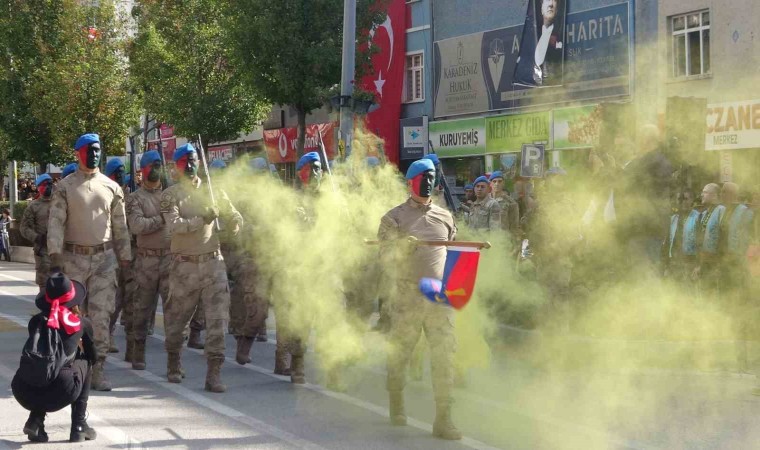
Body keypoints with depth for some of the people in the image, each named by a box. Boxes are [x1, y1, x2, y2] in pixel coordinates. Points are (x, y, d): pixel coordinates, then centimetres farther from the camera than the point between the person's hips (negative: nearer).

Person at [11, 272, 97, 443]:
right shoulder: (82, 323, 12)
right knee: (84, 364, 29)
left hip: (24, 394, 3)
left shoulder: (36, 321, 18)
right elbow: (93, 357, 29)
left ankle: (35, 420, 15)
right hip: (60, 392, -3)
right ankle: (79, 425, 22)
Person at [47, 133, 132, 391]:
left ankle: (98, 370, 0)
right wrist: (55, 260, -14)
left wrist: (125, 258, 9)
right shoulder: (65, 187, 0)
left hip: (104, 258, 1)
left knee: (101, 315, -4)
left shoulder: (112, 187, 7)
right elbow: (55, 223, -5)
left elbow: (120, 226, 11)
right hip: (74, 258, -1)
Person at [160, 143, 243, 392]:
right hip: (184, 265, -2)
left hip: (213, 261, 2)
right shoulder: (170, 195, -1)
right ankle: (173, 365, 33)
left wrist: (236, 224, -10)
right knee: (177, 317, 11)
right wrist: (202, 219, -25)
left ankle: (214, 374, -6)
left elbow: (232, 214, 13)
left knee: (218, 317, -8)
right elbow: (174, 226, -16)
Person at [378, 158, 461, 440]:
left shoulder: (444, 217, 15)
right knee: (399, 352, 5)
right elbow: (385, 257, -5)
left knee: (444, 355, -5)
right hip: (407, 297, -3)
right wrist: (400, 249, -24)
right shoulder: (394, 218, 3)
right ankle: (396, 407, 27)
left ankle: (443, 420, -2)